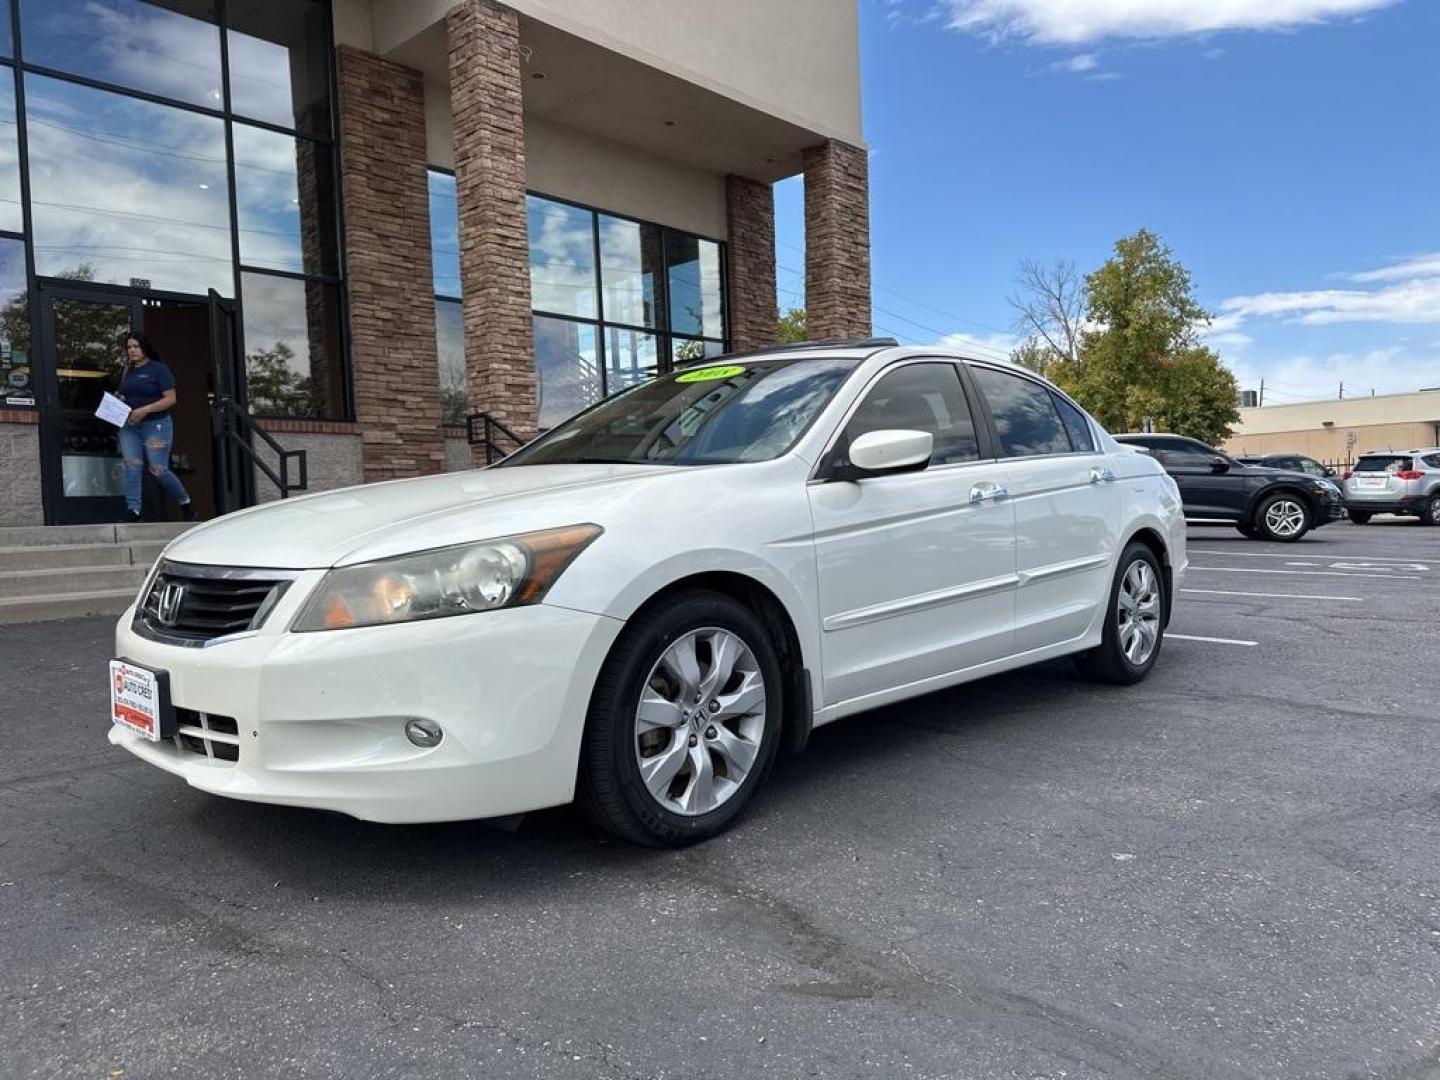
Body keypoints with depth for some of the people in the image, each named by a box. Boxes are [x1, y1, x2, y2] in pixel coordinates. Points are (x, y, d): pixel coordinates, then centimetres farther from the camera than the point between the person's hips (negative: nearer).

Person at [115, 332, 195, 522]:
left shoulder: (159, 369, -3)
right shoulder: (126, 371, 16)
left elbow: (170, 399, -11)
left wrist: (144, 410, -19)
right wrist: (117, 401, 5)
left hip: (156, 425, -6)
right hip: (129, 426, 6)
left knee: (159, 470, -6)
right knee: (132, 467, -8)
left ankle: (185, 502, 15)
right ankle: (133, 511, -11)